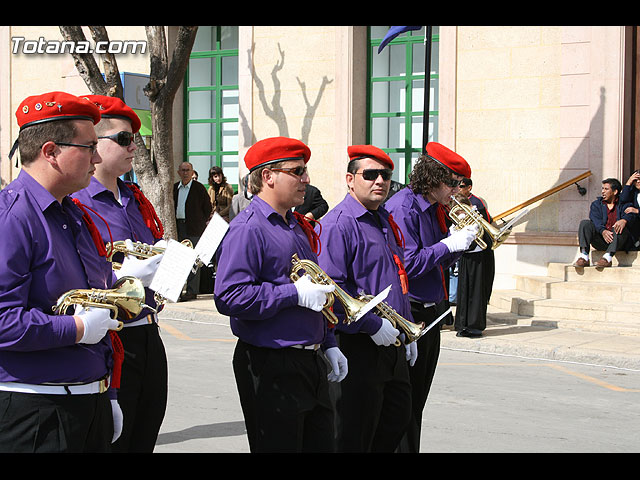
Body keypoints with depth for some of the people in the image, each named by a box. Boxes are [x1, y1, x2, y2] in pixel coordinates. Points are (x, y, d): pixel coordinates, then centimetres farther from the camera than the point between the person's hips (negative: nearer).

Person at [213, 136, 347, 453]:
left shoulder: (297, 226, 16)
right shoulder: (248, 229, -14)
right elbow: (229, 297, -26)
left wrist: (328, 344, 21)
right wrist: (295, 294, -22)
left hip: (311, 363, 9)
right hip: (270, 369, -9)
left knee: (323, 444, 14)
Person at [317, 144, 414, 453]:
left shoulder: (385, 221, 15)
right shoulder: (338, 224, -15)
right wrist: (373, 325, -23)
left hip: (392, 345, 9)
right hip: (358, 347, -9)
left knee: (397, 418, 18)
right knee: (355, 435, 1)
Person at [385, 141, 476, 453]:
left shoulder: (434, 208, 13)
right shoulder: (402, 208, -16)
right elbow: (407, 264, -23)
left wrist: (461, 241, 2)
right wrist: (448, 245, -17)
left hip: (430, 314, 9)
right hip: (408, 314, -9)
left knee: (417, 401, 15)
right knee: (404, 402, -3)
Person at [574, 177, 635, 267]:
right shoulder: (596, 204, 15)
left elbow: (629, 213, -10)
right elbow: (596, 221, -4)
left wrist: (624, 220, -36)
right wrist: (603, 231, -27)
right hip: (601, 240, 2)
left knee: (620, 227, -31)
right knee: (585, 223, -17)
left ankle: (608, 257, -46)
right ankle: (584, 257, -33)